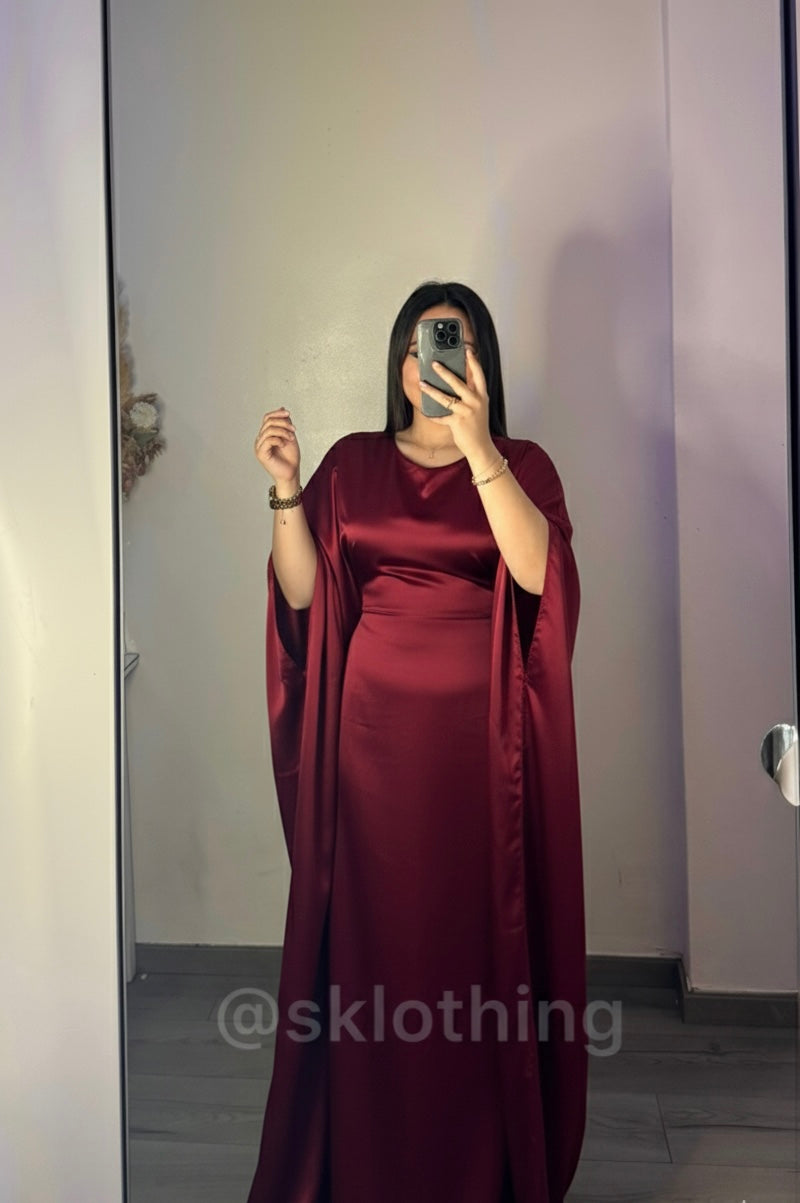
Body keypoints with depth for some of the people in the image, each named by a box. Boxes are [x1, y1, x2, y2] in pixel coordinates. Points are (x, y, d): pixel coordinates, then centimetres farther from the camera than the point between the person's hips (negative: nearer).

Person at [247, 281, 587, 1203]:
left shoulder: (520, 463, 4)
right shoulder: (353, 462, 9)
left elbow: (537, 571, -16)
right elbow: (304, 594, 2)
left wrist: (476, 446, -23)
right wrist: (286, 490, -10)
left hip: (482, 729, -1)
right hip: (375, 723, 1)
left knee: (481, 927, 3)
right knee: (373, 929, 5)